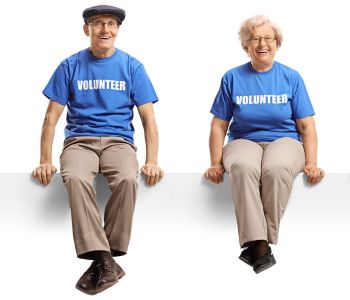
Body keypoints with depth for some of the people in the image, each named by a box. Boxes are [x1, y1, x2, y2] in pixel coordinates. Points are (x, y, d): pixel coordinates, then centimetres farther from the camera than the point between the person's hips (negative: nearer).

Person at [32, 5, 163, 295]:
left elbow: (148, 119, 5)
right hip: (79, 140, 0)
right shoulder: (70, 66, 7)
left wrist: (152, 161, -8)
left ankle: (104, 256, -20)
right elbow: (52, 117, 6)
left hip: (118, 140, 0)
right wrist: (45, 161, -4)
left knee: (127, 179, -34)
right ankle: (104, 261, -35)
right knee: (75, 178, -35)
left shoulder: (132, 67, 7)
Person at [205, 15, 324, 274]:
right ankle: (260, 245, -38)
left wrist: (311, 163, -7)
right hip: (244, 141, 0)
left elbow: (307, 126, 6)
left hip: (283, 139, 0)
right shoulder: (233, 78, 8)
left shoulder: (292, 78, 7)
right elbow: (219, 125, 8)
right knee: (243, 167, -37)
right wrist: (216, 163, -3)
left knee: (276, 168, -38)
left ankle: (258, 241, -25)